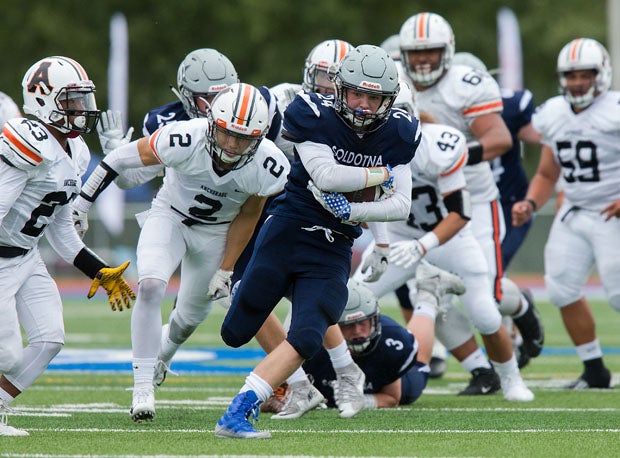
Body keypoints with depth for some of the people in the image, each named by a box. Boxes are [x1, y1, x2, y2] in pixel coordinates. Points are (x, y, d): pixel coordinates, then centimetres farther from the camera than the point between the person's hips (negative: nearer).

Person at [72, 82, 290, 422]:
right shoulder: (184, 141, -36)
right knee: (150, 286, -25)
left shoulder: (268, 168, -29)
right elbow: (122, 157, -20)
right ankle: (143, 386, -15)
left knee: (192, 314, 16)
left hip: (217, 232, 2)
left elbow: (247, 217, -9)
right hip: (170, 216, -2)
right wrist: (81, 205, -13)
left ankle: (162, 353, 52)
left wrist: (226, 269, -3)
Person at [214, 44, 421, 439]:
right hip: (287, 229, -1)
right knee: (236, 333, 3)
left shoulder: (397, 135, -2)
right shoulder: (315, 116, -13)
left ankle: (237, 413, -17)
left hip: (333, 248, 1)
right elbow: (326, 175, -23)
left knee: (306, 339, -17)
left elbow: (402, 206, -1)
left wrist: (352, 212, -15)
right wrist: (380, 174, -12)